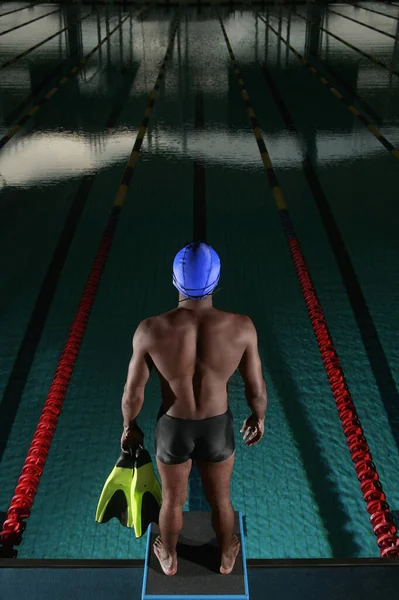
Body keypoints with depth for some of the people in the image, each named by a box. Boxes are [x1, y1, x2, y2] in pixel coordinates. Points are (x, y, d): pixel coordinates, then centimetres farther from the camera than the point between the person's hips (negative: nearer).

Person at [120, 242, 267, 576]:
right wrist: (259, 417, 9)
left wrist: (130, 426, 6)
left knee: (173, 500, 28)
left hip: (173, 430, 0)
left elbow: (133, 394, -16)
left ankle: (169, 558, 56)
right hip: (218, 429, 0)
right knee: (220, 499, 29)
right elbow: (257, 389, -13)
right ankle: (226, 556, 56)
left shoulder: (151, 330, -28)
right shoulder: (241, 327, -26)